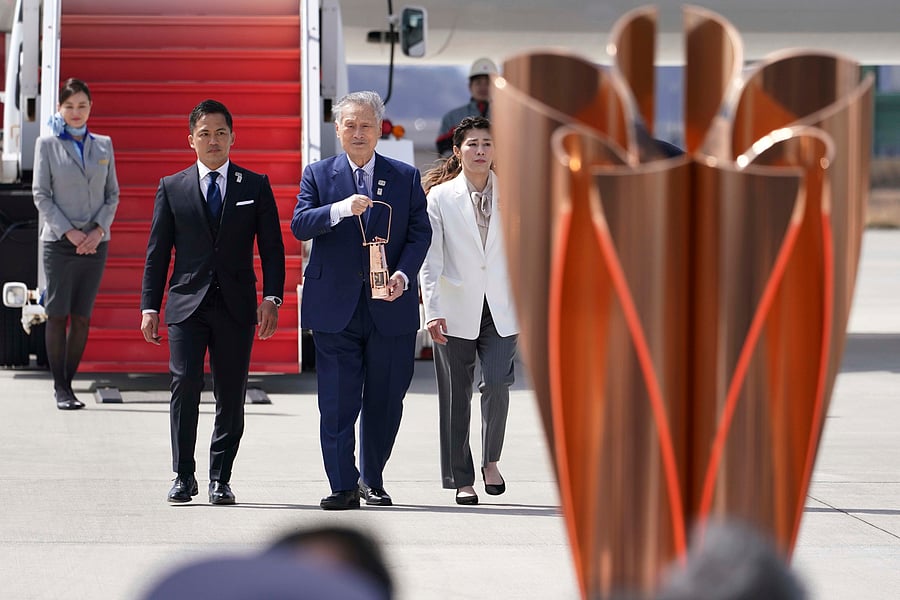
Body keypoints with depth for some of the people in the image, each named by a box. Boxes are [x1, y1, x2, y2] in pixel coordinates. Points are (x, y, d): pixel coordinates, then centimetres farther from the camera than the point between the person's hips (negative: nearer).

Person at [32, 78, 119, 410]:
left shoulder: (103, 145, 10)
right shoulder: (47, 144, 2)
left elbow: (113, 194, 11)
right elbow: (41, 195, -1)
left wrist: (99, 230, -5)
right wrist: (69, 232, -11)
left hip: (95, 242, 3)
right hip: (59, 242, -3)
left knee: (82, 317, 1)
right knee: (58, 315, -4)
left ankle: (69, 382, 9)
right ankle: (60, 387, 2)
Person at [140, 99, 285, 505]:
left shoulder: (255, 186, 9)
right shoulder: (172, 188, 9)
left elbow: (272, 248, 8)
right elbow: (157, 252, 9)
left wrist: (272, 298, -4)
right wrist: (150, 307, 3)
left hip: (235, 306, 0)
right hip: (187, 304, 0)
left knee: (231, 396, 0)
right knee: (185, 384, -12)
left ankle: (220, 478, 9)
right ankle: (183, 476, -4)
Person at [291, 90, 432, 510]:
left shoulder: (406, 177, 9)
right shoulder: (318, 175, 8)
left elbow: (420, 232, 5)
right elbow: (299, 225, -5)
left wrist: (403, 274, -12)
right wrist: (341, 209, -22)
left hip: (391, 305, 1)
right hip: (335, 306, -1)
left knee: (385, 400, 7)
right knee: (337, 403, -4)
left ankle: (372, 480, 22)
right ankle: (343, 486, 0)